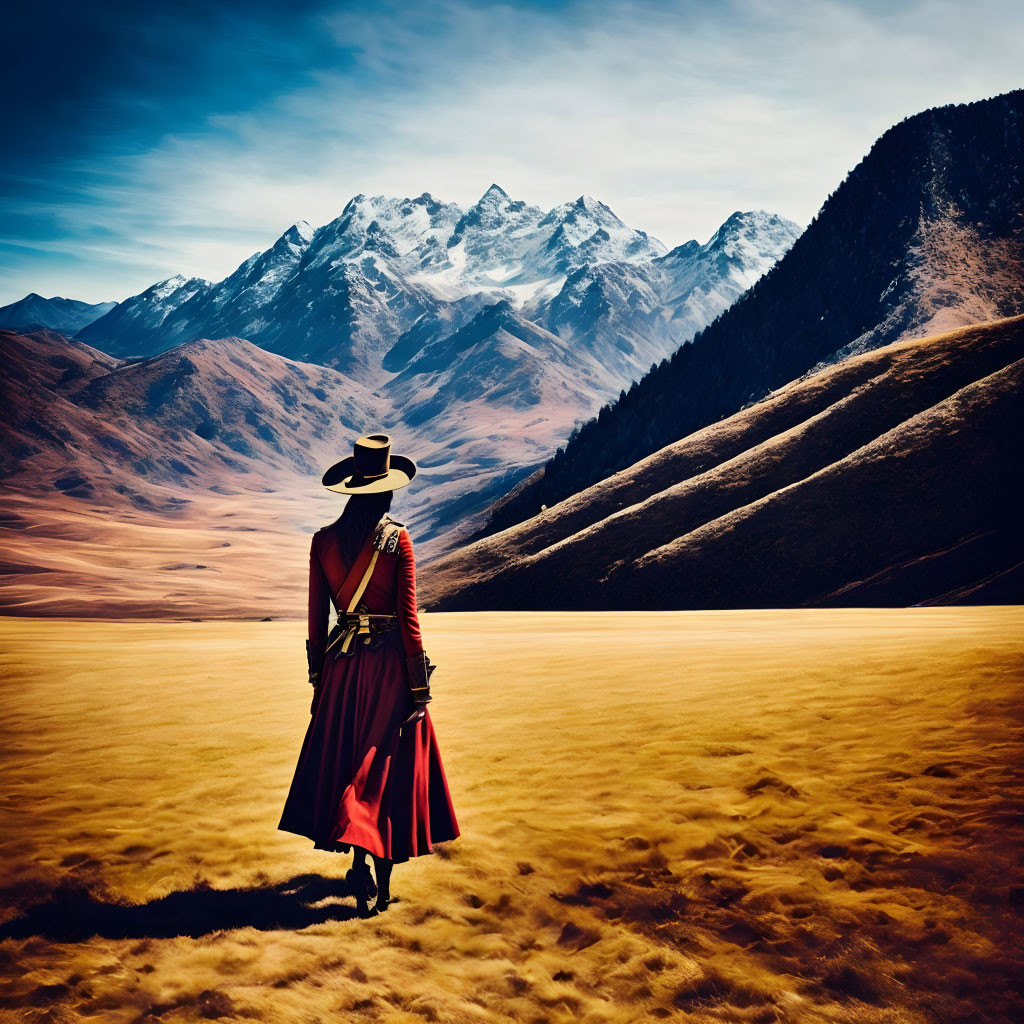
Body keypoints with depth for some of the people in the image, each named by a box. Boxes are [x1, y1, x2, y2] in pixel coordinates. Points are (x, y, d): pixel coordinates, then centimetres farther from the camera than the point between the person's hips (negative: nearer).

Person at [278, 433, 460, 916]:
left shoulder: (323, 541, 0)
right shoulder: (398, 540, -10)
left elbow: (316, 616, 3)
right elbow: (407, 617, -10)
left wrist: (318, 675, 14)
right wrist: (420, 686, -4)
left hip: (343, 660, 3)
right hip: (389, 661, -3)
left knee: (344, 760, 16)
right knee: (388, 763, 5)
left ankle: (361, 866, 24)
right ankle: (380, 881, 1)